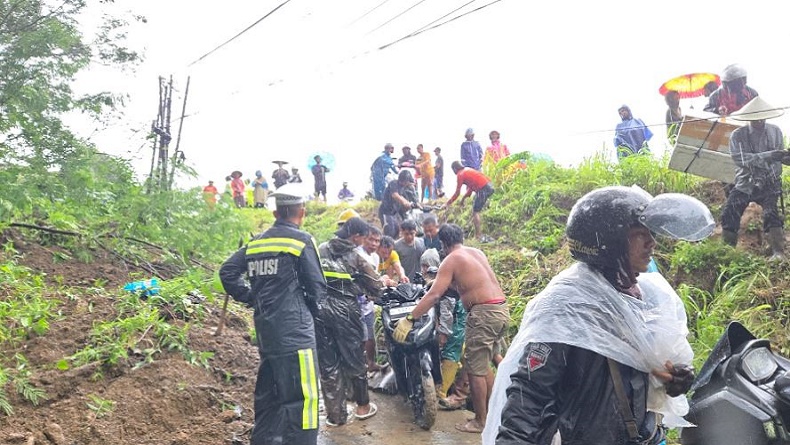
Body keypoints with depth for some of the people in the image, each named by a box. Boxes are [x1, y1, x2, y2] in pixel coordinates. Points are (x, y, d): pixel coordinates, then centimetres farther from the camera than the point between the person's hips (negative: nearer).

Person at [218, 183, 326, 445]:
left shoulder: (256, 243, 11)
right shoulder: (301, 241, -8)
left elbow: (227, 272, 9)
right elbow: (317, 285, -7)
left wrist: (251, 298, 12)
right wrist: (314, 308, 11)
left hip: (264, 329, 8)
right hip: (294, 330, -7)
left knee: (269, 394, 18)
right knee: (301, 397, -5)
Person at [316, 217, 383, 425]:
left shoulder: (320, 250, 8)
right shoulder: (356, 256, -2)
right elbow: (375, 286, 3)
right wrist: (380, 292, 24)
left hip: (320, 309, 3)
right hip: (345, 311, -3)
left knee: (327, 362, 9)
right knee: (354, 359, 13)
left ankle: (335, 414, 15)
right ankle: (362, 406, 27)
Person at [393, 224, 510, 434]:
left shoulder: (451, 260, -4)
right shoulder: (477, 252, 17)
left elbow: (433, 295, -12)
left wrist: (409, 319, -10)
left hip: (484, 313, -8)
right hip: (502, 310, 8)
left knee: (474, 369, 3)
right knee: (484, 365, 21)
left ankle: (480, 421, 12)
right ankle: (491, 413, 29)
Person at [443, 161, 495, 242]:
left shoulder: (460, 175, -4)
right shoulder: (467, 170, 21)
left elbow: (457, 193, -3)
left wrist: (447, 203, 5)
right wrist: (463, 198, 32)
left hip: (483, 189, -9)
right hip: (489, 186, 9)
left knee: (475, 211, -2)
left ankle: (478, 236, -5)